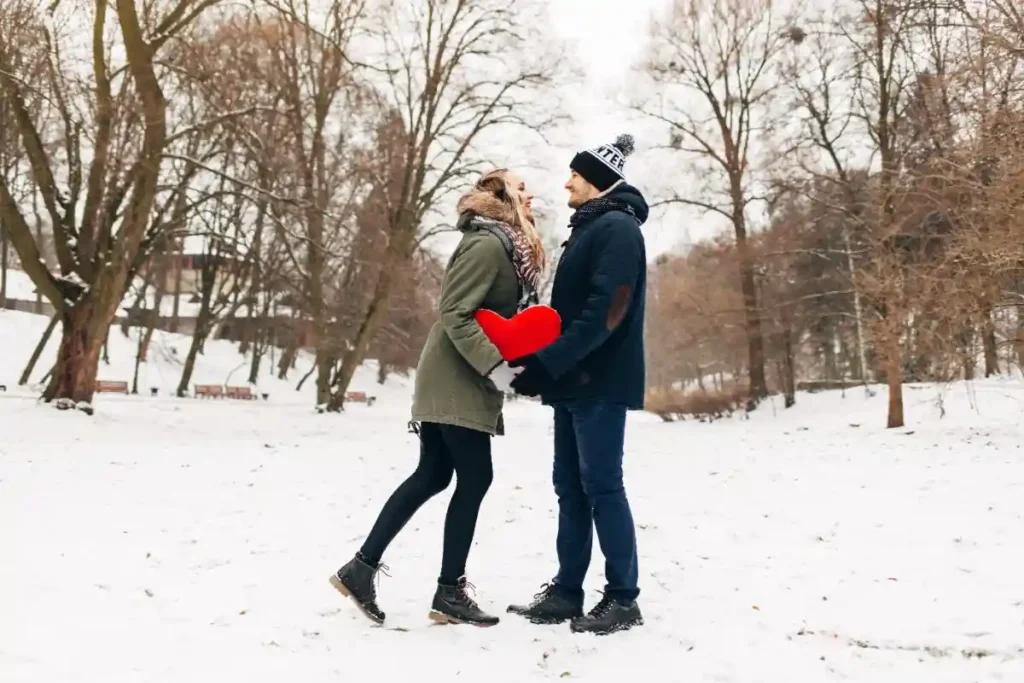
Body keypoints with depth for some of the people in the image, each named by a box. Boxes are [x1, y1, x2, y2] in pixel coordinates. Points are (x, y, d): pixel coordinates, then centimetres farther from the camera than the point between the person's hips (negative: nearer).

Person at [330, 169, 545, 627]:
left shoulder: (507, 246, 15)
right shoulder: (487, 244, -16)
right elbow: (455, 315, -22)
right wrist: (496, 364, -27)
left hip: (454, 382, 10)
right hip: (458, 383, -10)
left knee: (432, 476, 10)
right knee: (475, 477, -3)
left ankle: (361, 567, 14)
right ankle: (449, 592, 6)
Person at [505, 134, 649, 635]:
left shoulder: (618, 228, -11)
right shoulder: (588, 229, 19)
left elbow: (605, 310, -21)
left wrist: (548, 363, -23)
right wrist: (536, 354, 8)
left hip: (600, 383, -9)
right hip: (576, 382, 9)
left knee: (601, 487, -5)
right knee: (571, 488, 10)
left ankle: (622, 599, 3)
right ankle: (566, 592, 16)